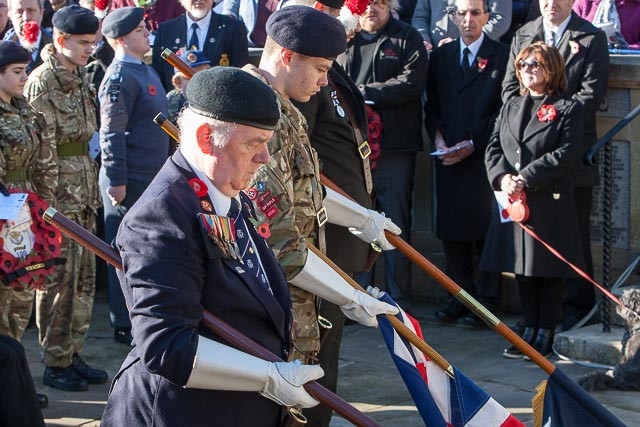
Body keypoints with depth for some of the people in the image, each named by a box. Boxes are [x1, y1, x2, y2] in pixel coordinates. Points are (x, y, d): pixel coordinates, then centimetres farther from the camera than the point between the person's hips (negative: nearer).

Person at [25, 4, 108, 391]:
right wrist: (50, 200, -17)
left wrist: (91, 190, 17)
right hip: (60, 196, -8)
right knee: (60, 280, -2)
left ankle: (74, 354, 21)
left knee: (84, 278, 12)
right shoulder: (42, 83, -13)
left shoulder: (78, 77, 12)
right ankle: (56, 363, 8)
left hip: (84, 194, 8)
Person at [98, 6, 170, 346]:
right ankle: (124, 326, 8)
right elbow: (111, 133, -20)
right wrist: (116, 181, -21)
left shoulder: (143, 70, 13)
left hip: (150, 177, 9)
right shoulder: (120, 77, -16)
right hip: (130, 181, -9)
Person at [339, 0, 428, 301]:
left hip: (394, 148, -2)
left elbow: (412, 82, -9)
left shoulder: (407, 38, 5)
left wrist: (364, 91, -11)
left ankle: (398, 297, 10)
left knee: (396, 225, 3)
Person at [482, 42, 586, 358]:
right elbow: (493, 147, 10)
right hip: (512, 201, 5)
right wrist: (502, 177, -11)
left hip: (550, 201, -5)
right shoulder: (510, 107, 17)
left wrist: (526, 179, -18)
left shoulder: (568, 109, 0)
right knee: (522, 268, 10)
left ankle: (546, 333, 10)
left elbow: (566, 153, -12)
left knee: (549, 269, 1)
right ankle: (530, 329, 20)